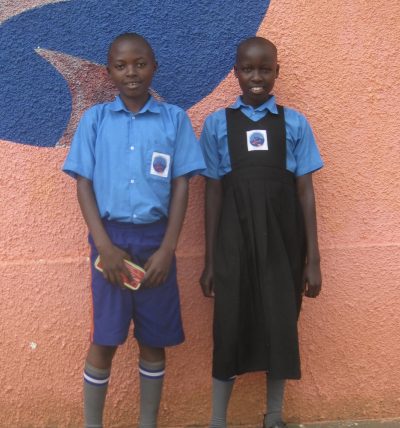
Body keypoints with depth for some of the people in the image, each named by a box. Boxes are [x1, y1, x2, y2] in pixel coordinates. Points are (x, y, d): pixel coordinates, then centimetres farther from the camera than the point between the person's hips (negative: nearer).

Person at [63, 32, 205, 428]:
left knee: (153, 341, 9)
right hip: (111, 238, 0)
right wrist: (104, 245, -10)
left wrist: (167, 249, -8)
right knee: (104, 341, 2)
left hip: (155, 239, 1)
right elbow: (84, 185, 1)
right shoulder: (95, 119, 4)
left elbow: (181, 187, 1)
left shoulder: (174, 119, 3)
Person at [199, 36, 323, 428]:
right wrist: (209, 260, 2)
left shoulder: (294, 123, 3)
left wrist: (312, 258, 0)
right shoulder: (217, 124, 2)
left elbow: (304, 191, 2)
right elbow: (213, 192, 2)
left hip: (282, 240, 1)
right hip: (234, 241, -1)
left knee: (280, 328, 11)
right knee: (230, 328, 7)